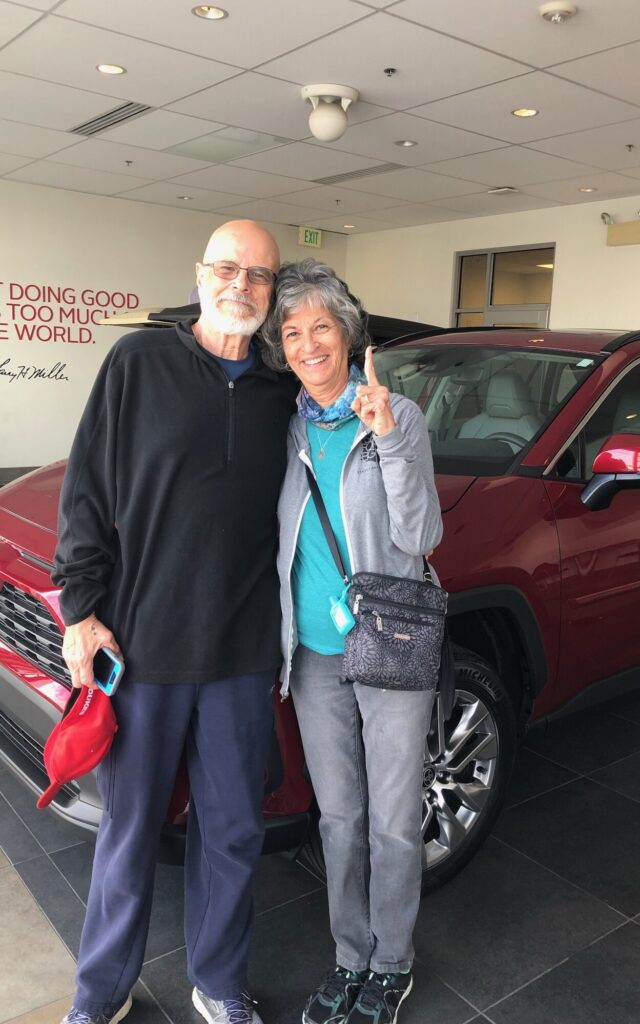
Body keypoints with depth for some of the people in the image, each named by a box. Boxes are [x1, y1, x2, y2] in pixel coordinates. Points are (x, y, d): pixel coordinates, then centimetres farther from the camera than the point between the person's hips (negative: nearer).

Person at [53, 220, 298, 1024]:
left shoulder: (282, 393, 5)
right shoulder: (140, 362, -3)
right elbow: (86, 490, -3)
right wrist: (81, 607, -6)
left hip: (242, 654, 3)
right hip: (141, 643, -2)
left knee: (231, 830, 15)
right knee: (129, 830, 14)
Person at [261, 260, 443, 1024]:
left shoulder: (398, 416, -8)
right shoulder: (285, 428, 2)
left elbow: (421, 538, -14)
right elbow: (278, 537, 10)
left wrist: (390, 441, -24)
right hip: (315, 654, 4)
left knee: (393, 824, 11)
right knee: (340, 818, 17)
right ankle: (351, 958, 39)